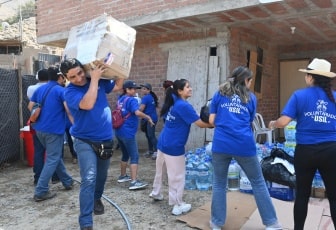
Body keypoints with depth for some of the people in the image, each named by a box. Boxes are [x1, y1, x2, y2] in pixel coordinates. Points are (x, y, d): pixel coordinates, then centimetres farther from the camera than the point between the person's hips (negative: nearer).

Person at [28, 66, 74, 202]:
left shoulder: (40, 89, 11)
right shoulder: (61, 90, -10)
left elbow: (30, 106, 17)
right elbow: (68, 109, -19)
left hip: (40, 129, 8)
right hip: (54, 130, -8)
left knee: (56, 156, 19)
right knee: (52, 160, -1)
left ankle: (67, 182, 30)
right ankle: (41, 191, -1)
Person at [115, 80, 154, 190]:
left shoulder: (121, 99, 12)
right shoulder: (131, 100, -13)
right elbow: (137, 112, -29)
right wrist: (148, 118, -16)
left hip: (119, 132, 9)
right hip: (128, 133, -9)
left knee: (125, 155, 21)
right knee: (134, 156, -6)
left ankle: (123, 176, 33)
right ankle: (134, 182, -9)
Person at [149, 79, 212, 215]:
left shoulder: (173, 103, 9)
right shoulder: (184, 106, -17)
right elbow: (200, 124, -17)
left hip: (163, 142, 9)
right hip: (174, 146, -9)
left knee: (160, 170, 23)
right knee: (177, 176, 2)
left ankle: (156, 193, 41)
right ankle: (178, 206, 12)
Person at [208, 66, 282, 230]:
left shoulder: (219, 94, 11)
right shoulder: (251, 97, 14)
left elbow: (212, 120, 7)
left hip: (221, 144, 0)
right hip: (244, 145, 0)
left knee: (219, 184, 14)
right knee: (258, 182, 15)